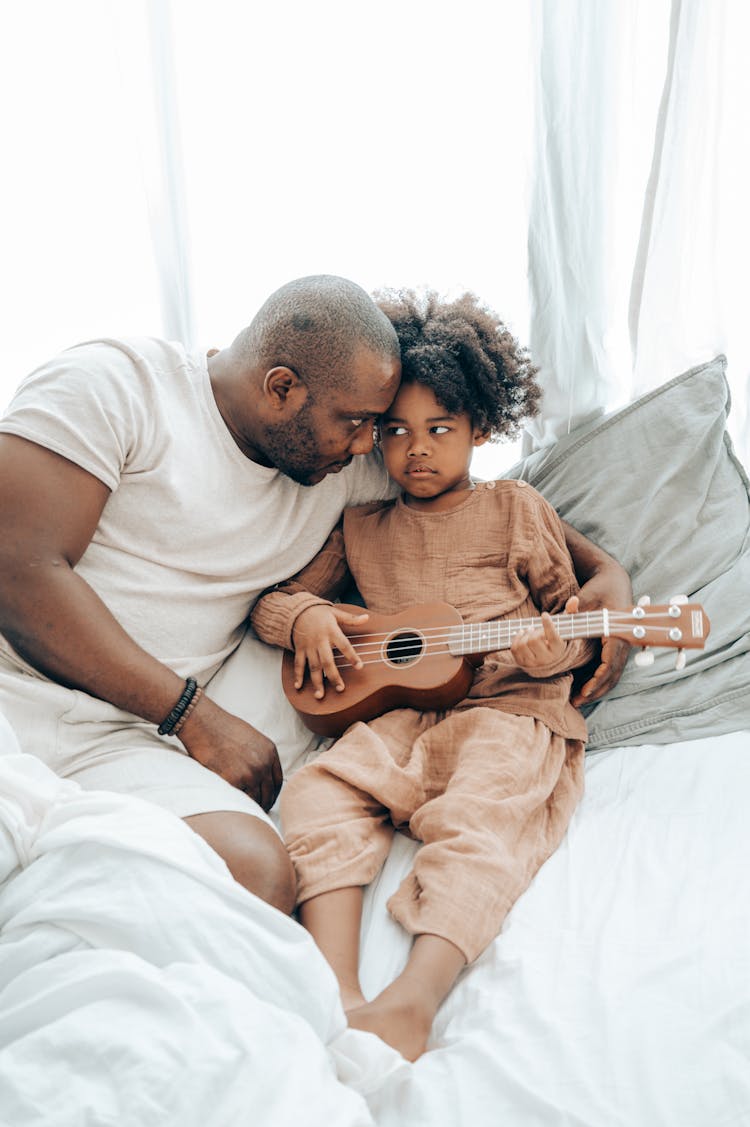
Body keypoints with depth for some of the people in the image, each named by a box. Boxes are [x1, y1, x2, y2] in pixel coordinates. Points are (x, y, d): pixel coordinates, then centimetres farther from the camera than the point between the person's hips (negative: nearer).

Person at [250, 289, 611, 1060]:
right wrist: (304, 615, -1)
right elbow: (272, 598, 24)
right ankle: (338, 994, -39)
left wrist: (552, 649, -7)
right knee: (320, 790, -27)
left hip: (508, 711, -2)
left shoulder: (517, 510, 15)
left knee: (480, 815, -33)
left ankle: (411, 1001, -48)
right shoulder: (361, 527, 21)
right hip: (397, 713, 3)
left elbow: (570, 611, 17)